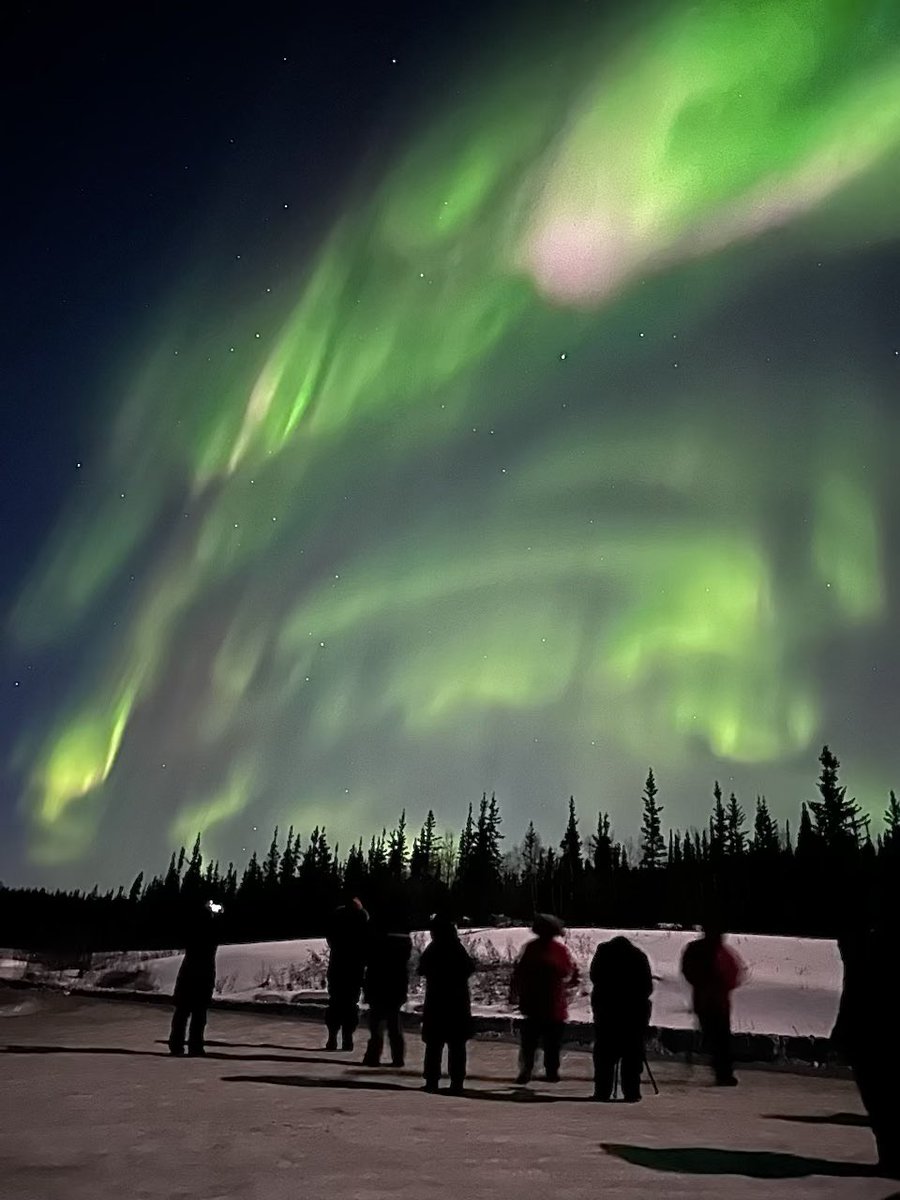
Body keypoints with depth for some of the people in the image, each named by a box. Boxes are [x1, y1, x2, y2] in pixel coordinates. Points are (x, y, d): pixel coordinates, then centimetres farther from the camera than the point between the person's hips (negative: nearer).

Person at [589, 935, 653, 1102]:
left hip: (605, 1008, 0)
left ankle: (602, 1092, 5)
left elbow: (594, 977, 8)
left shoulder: (603, 951, 7)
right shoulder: (639, 956, 7)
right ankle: (631, 1093, 5)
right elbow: (648, 987, 5)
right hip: (634, 1011, 0)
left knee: (604, 1052, 7)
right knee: (632, 1054, 7)